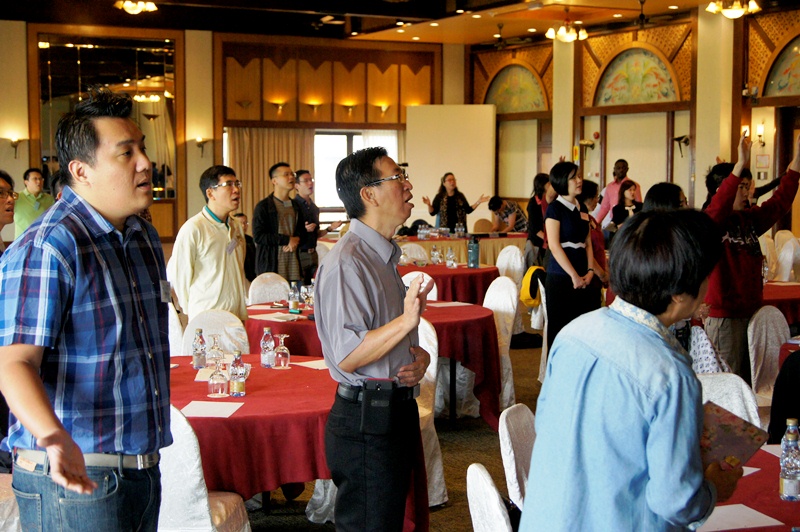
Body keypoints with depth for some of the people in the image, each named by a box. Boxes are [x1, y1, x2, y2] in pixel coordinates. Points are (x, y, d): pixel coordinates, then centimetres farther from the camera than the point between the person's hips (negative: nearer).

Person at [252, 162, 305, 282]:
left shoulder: (295, 206, 18)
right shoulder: (263, 206, -2)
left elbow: (302, 231, 25)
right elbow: (258, 236, -9)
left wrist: (296, 241, 0)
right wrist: (288, 240, -9)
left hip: (294, 263, 5)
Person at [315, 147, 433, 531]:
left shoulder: (384, 256, 14)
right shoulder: (347, 262, -19)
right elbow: (347, 356, -25)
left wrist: (419, 356, 5)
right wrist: (406, 321, -35)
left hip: (396, 412, 10)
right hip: (366, 423, -10)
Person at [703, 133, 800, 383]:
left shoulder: (751, 219, 10)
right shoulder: (710, 223, -11)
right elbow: (719, 206, -31)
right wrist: (740, 165, -37)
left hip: (751, 310, 7)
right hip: (724, 314, -7)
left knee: (749, 381, 12)